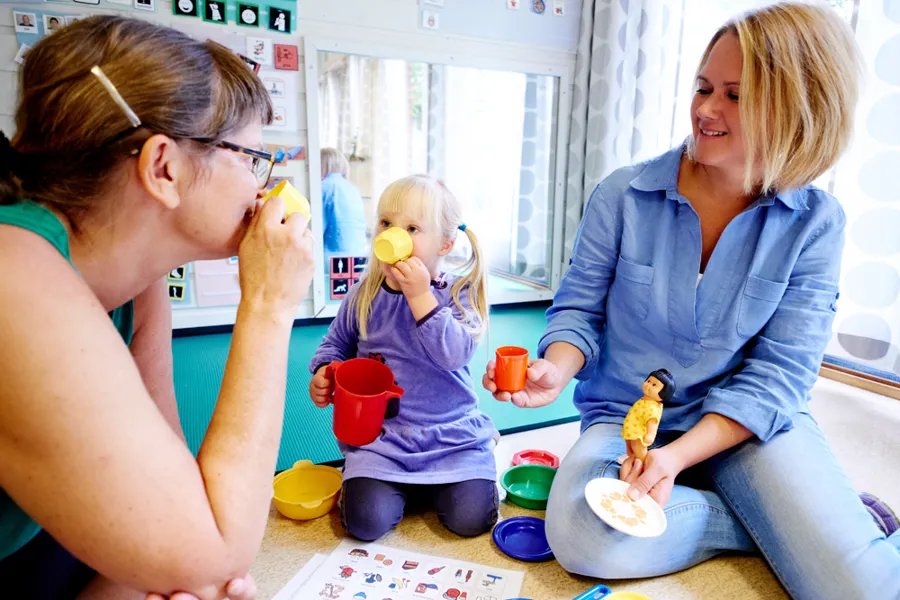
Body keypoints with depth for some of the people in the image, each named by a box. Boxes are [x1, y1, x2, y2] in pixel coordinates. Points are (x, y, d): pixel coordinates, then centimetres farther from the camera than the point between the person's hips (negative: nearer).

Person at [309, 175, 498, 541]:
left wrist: (420, 295, -29)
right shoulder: (364, 295, 0)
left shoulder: (458, 294, -8)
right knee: (366, 523, -14)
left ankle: (430, 485, 18)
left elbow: (454, 354, -24)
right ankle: (399, 486, 18)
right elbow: (336, 344, 14)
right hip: (379, 434, 2)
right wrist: (323, 373, -7)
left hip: (451, 434, -1)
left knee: (470, 519, -13)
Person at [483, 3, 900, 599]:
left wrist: (677, 456, -23)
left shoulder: (815, 223, -6)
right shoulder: (623, 195, -7)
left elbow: (778, 371, -10)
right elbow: (579, 310, -1)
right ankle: (782, 525, -7)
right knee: (580, 538, -28)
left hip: (750, 421, 0)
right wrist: (555, 371, -25)